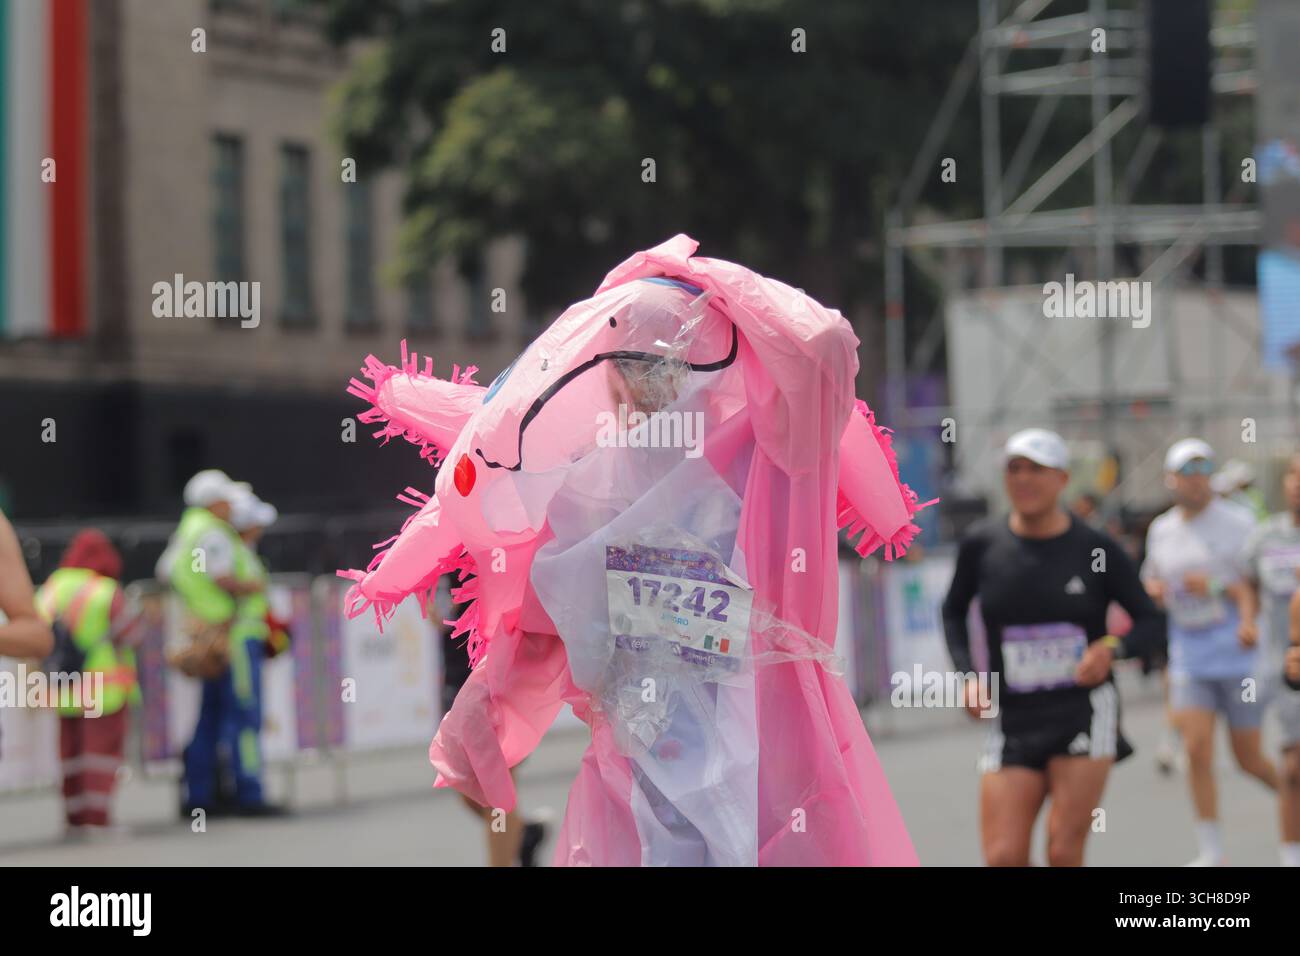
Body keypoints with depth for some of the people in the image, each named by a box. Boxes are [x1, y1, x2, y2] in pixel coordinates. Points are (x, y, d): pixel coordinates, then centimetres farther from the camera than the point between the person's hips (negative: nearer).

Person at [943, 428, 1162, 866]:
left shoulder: (1096, 549, -4)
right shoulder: (981, 545, 0)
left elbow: (1149, 621, 4)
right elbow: (953, 611, 17)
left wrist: (1112, 649, -17)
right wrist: (968, 675, 2)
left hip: (1084, 711, -2)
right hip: (1012, 720, 2)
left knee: (1064, 852, -7)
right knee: (1003, 857, -7)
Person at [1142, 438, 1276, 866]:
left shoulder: (1237, 522, -7)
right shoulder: (1161, 530, 8)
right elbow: (1153, 579, 24)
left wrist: (1216, 587, -23)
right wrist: (1153, 591, 0)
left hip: (1239, 655, -3)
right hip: (1189, 660, 4)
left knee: (1248, 758, 4)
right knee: (1198, 749, -9)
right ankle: (1211, 851, -2)